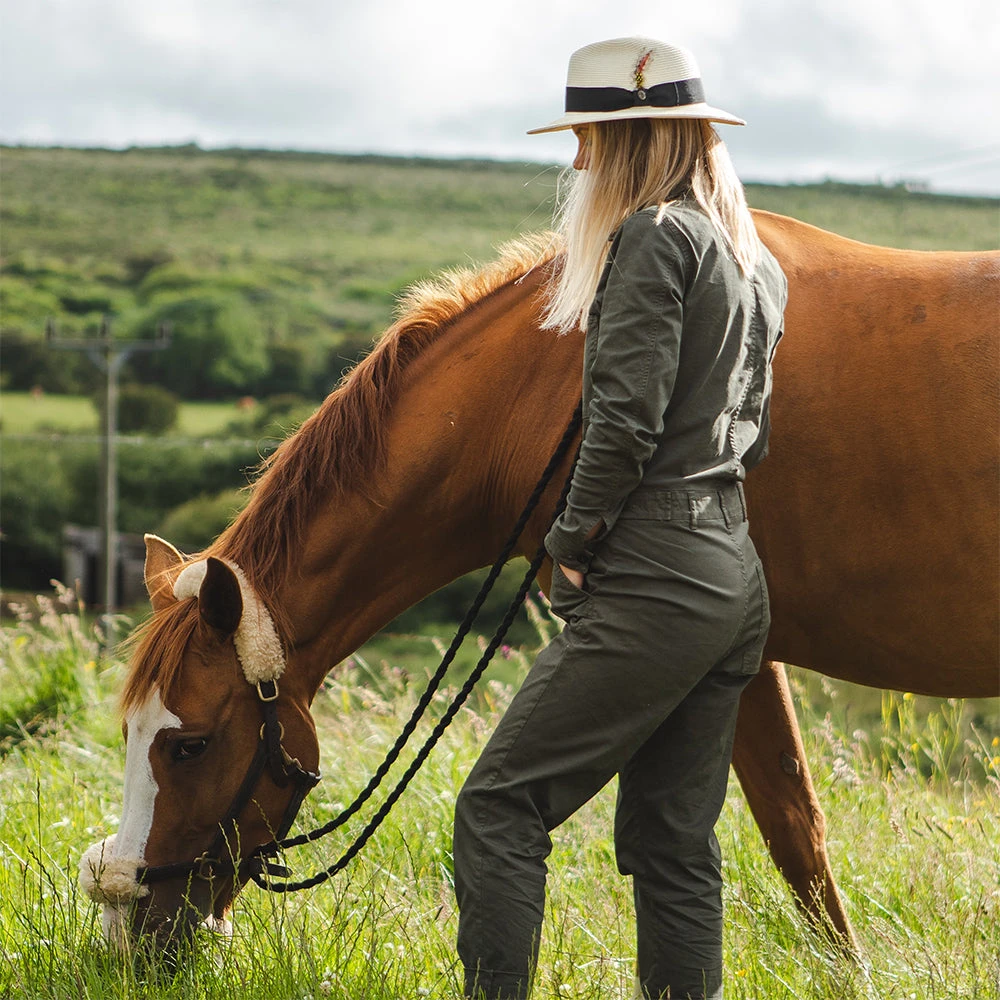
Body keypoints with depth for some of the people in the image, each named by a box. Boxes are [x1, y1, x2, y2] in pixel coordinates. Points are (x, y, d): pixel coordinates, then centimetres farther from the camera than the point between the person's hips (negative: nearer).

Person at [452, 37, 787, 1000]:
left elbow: (627, 418, -18)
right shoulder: (751, 260, 18)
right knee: (671, 840, 12)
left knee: (499, 806, -6)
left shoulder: (654, 235, -10)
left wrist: (571, 542, -7)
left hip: (657, 581, -9)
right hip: (733, 578, 10)